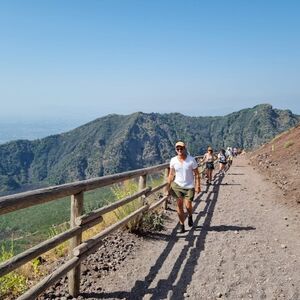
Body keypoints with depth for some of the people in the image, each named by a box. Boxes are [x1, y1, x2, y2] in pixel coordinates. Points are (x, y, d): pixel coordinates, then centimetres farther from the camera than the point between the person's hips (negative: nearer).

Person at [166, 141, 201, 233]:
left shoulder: (191, 160, -9)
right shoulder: (173, 160, -2)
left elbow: (196, 174, -5)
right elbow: (171, 175, 6)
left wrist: (198, 186, -12)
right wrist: (168, 186, 3)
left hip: (189, 187, -2)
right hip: (177, 185, 2)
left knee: (188, 205, -6)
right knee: (179, 205, -1)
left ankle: (190, 217, 29)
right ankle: (181, 225, 13)